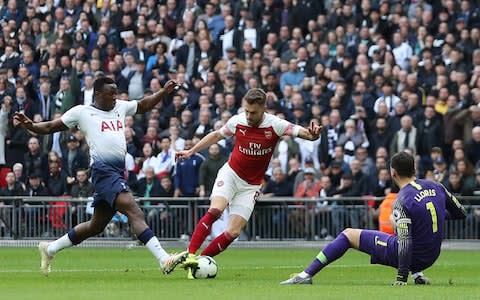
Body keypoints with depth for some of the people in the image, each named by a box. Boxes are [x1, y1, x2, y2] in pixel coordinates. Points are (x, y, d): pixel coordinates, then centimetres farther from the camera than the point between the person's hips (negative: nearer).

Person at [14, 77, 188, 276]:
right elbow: (50, 128, 8)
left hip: (118, 172, 8)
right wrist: (29, 125, -9)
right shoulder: (82, 112, 4)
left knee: (97, 225, 16)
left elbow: (144, 105, 36)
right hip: (103, 170, -8)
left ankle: (50, 249, 32)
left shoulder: (120, 107, 21)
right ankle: (164, 260, -32)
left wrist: (164, 92, 23)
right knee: (135, 213, -22)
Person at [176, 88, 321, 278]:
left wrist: (313, 134, -46)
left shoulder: (275, 125, -13)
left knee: (233, 233, -9)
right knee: (215, 210, -27)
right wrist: (191, 151, 13)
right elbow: (216, 135, 11)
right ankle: (190, 255, -28)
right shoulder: (237, 121, -8)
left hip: (250, 186, 1)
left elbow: (301, 132, -22)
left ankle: (199, 261, 3)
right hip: (231, 174, -1)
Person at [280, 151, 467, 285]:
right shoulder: (436, 186, 0)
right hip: (431, 257, 7)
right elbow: (461, 213, 10)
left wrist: (401, 277, -21)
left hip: (412, 257, -6)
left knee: (349, 234, 4)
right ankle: (417, 274, 26)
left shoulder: (402, 201, -19)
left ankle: (306, 275, 0)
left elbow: (405, 242, -24)